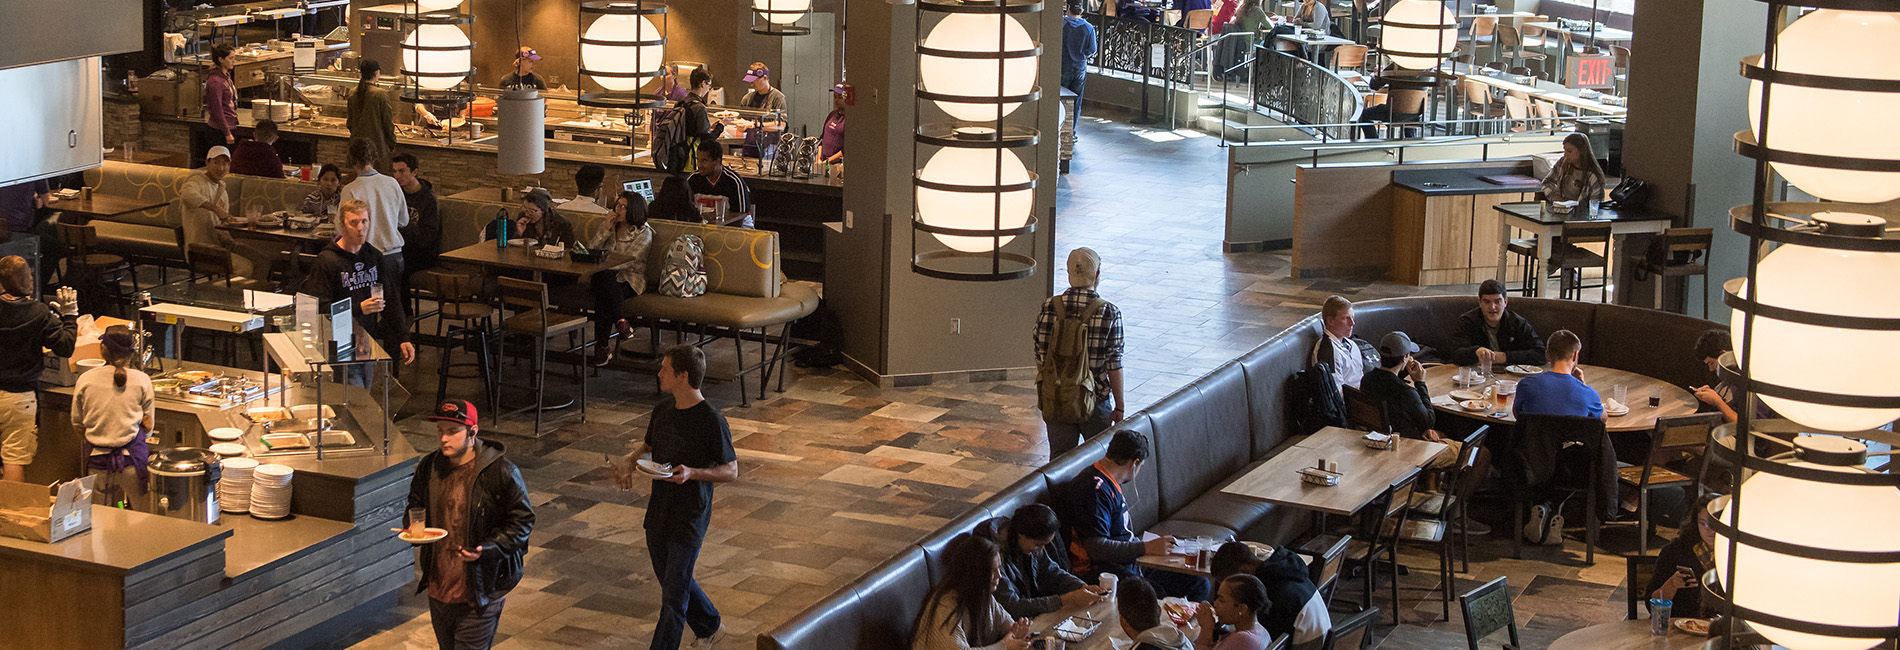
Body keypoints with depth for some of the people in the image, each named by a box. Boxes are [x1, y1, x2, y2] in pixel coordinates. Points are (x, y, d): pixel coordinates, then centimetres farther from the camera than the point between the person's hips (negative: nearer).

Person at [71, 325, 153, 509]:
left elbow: (78, 426, 11)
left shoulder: (85, 380, 2)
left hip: (98, 460, 2)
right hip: (132, 459, -2)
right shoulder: (141, 380, -2)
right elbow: (148, 426, 4)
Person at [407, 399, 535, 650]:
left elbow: (522, 520, -9)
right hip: (439, 583, 6)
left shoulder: (501, 472, -15)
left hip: (482, 589, -6)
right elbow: (416, 505, 19)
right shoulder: (428, 467, 2)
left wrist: (488, 548, -23)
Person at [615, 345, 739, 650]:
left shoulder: (712, 421, -18)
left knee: (673, 595, -4)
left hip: (690, 520, -8)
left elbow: (731, 470, -12)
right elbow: (648, 444, 20)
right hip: (658, 511, 8)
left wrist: (692, 473, -27)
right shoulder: (662, 410, 2)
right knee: (671, 581, 22)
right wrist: (630, 461, -3)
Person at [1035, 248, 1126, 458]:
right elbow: (1114, 365, -11)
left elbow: (1041, 359, 1)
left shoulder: (1048, 308, -6)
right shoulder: (1109, 313, -13)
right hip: (1094, 402, -2)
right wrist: (1120, 406, -1)